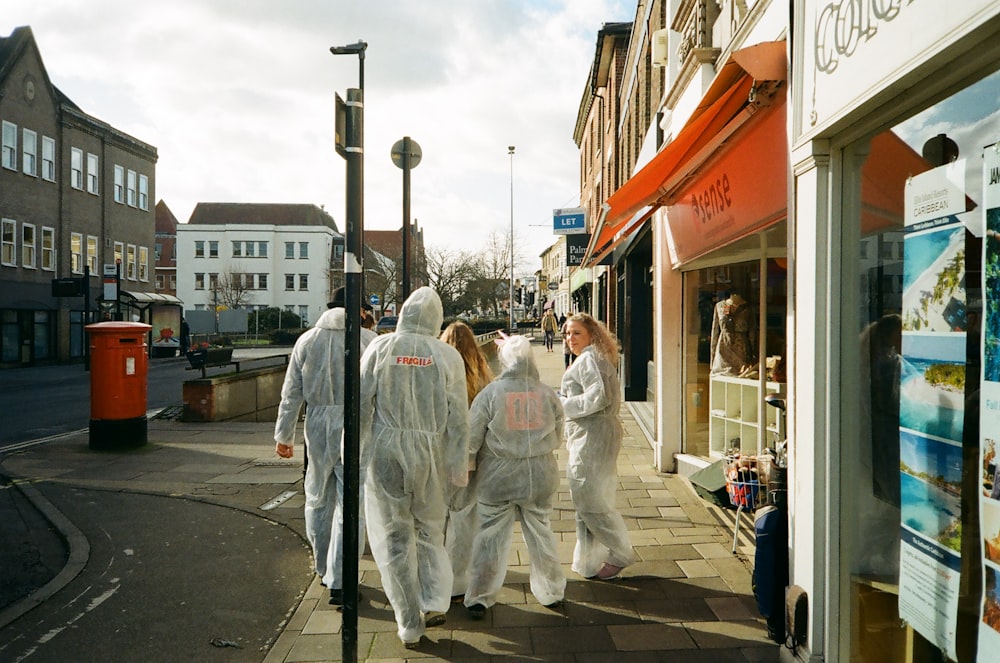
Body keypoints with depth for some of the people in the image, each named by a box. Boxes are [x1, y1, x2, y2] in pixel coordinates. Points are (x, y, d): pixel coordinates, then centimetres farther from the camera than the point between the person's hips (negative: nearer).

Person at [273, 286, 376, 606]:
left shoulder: (307, 340, 5)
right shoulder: (368, 339, -6)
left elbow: (291, 393, 7)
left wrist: (284, 435, 13)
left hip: (317, 428, 4)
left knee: (318, 501, 20)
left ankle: (324, 570, 35)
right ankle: (338, 582, 2)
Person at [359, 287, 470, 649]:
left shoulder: (380, 347, -4)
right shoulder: (447, 355, -3)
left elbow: (362, 403, -4)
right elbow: (458, 418, -2)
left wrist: (357, 450, 5)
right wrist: (459, 466, 5)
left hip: (385, 449, -1)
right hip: (429, 452, 1)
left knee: (394, 536, 10)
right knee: (430, 529, 22)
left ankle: (410, 625, 17)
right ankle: (435, 602, 12)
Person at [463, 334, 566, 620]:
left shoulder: (490, 393, -11)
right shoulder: (547, 393, -3)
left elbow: (471, 439, -8)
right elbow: (558, 439, 6)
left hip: (497, 478, -2)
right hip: (540, 478, 3)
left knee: (490, 537, 9)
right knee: (541, 533, 18)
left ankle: (479, 598, 14)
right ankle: (551, 592, 30)